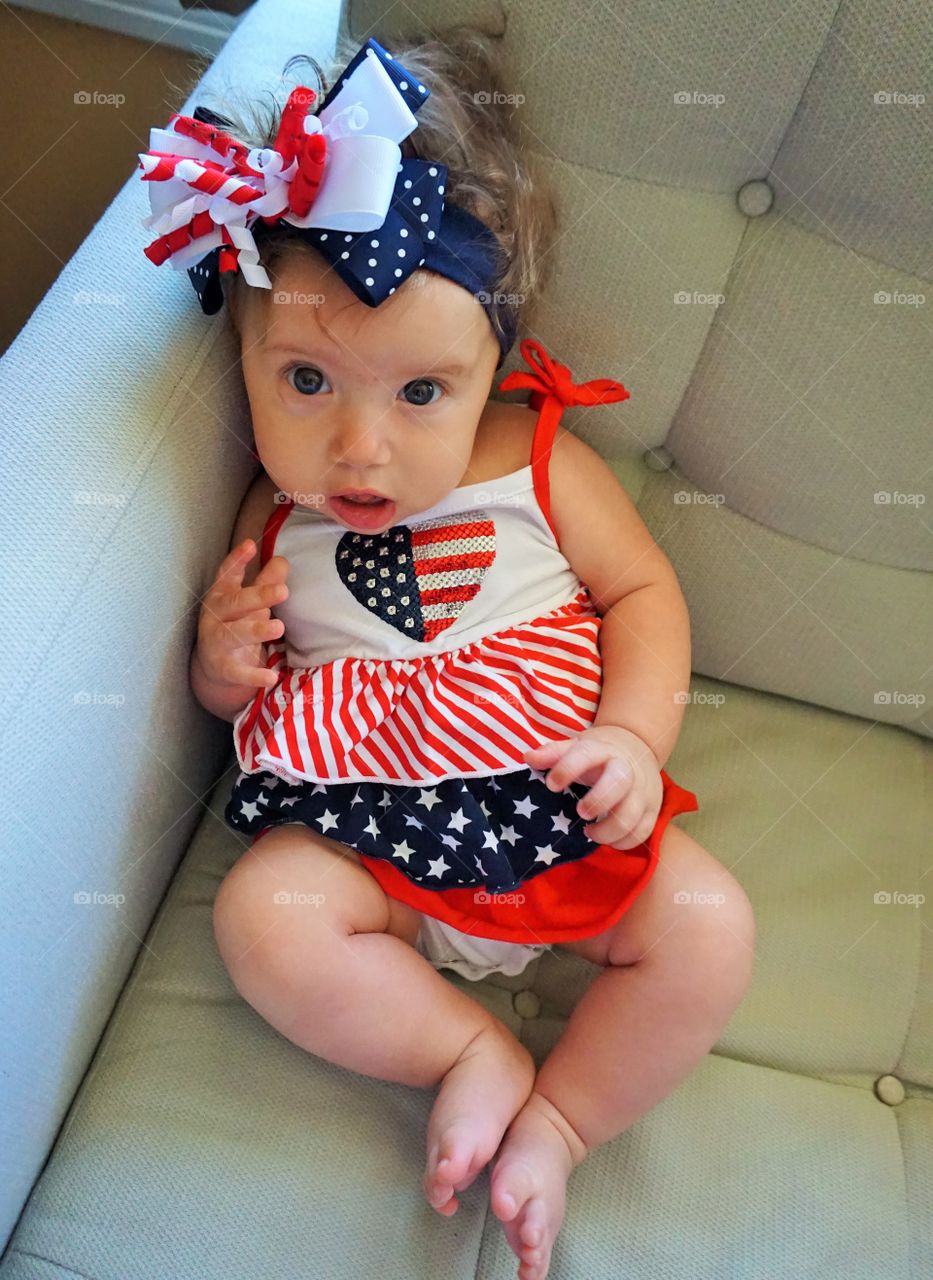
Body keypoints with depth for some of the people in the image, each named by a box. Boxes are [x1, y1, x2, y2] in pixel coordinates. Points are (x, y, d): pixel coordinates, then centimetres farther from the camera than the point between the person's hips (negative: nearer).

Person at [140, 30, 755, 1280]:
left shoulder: (539, 463, -4)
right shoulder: (277, 518, -1)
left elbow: (643, 590, 1)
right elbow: (237, 692, 11)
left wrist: (634, 733, -14)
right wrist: (225, 661, -13)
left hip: (554, 802, 0)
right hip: (363, 827, 1)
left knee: (710, 928, -15)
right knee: (264, 913, -25)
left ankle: (557, 1119, 4)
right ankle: (475, 1050, -5)